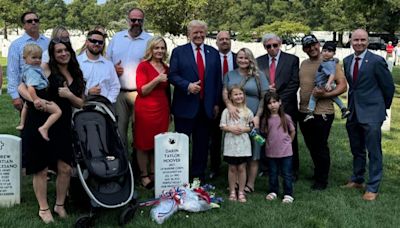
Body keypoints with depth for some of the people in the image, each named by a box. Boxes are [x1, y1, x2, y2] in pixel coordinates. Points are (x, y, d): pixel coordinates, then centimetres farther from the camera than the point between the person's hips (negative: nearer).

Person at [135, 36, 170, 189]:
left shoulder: (165, 68, 12)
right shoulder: (143, 66, -6)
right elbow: (141, 91, -11)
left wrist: (169, 110, 20)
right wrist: (157, 80, -22)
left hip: (162, 109, 5)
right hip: (145, 109, -5)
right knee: (143, 143, 2)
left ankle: (153, 174, 17)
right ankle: (144, 175, 10)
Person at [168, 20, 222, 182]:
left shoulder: (213, 53, 11)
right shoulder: (179, 52, 2)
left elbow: (217, 79, 11)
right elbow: (172, 75, -4)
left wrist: (216, 103, 7)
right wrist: (187, 85, -20)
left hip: (206, 106, 3)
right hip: (185, 106, -3)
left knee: (202, 144, 10)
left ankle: (199, 175, 22)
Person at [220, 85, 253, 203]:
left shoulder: (247, 111, 3)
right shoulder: (227, 111, 1)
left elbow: (252, 126, 4)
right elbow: (222, 126, 1)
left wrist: (244, 129, -13)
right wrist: (231, 129, -15)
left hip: (243, 143, 0)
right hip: (231, 143, 0)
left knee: (241, 168, 5)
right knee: (232, 168, 7)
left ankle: (241, 192, 14)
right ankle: (232, 192, 17)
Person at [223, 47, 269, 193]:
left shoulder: (258, 76, 5)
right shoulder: (230, 75, 13)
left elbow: (264, 98, 1)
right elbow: (225, 92, 3)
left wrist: (257, 116, -10)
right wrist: (229, 105, -18)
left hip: (252, 119, -2)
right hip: (234, 118, 2)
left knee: (253, 153, 0)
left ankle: (250, 184, 7)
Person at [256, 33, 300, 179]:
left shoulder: (292, 59, 2)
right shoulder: (259, 61, 9)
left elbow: (294, 83, -4)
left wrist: (279, 99, -11)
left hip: (286, 106, -2)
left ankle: (292, 171, 12)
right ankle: (264, 168, 14)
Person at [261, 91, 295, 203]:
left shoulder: (286, 118, -4)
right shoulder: (265, 119, -1)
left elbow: (292, 131, 8)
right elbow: (263, 133, 7)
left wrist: (288, 142, 8)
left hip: (285, 152, -2)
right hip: (271, 152, 2)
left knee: (286, 174, 5)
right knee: (272, 173, 14)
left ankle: (288, 194, 14)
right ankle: (273, 191, 29)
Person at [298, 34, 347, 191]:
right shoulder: (303, 64, 12)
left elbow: (343, 86, -11)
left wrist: (325, 94, -24)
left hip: (322, 113, -6)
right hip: (304, 112, 6)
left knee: (320, 147, 3)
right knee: (311, 146, 17)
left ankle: (322, 180, 17)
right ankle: (317, 173, 36)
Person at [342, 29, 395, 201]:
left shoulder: (376, 61, -12)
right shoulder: (347, 61, 7)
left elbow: (389, 86, -4)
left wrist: (384, 106, 6)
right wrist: (352, 105, 13)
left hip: (371, 113, -6)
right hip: (353, 113, 6)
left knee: (374, 152, 0)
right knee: (357, 150, 19)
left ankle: (372, 188, 10)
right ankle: (357, 180, 34)